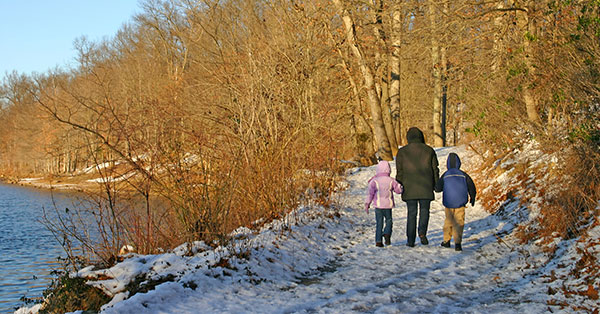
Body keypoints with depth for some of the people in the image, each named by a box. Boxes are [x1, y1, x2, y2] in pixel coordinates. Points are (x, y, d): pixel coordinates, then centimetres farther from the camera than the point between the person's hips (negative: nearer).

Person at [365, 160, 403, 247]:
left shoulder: (374, 181, -3)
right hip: (388, 205, 0)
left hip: (378, 205, 0)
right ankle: (387, 234, -11)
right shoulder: (391, 180, -2)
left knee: (379, 223, 6)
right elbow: (399, 190, 6)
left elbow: (370, 193, -4)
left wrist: (367, 204, 2)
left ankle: (378, 241, 2)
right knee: (389, 220, 14)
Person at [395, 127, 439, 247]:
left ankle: (411, 240, 5)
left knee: (411, 213, 7)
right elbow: (435, 170, 5)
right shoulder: (429, 150, 3)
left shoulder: (402, 152, 1)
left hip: (409, 187, 0)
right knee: (424, 210, 13)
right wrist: (436, 185, 13)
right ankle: (422, 232, -9)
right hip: (426, 187, 0)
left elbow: (399, 171, -1)